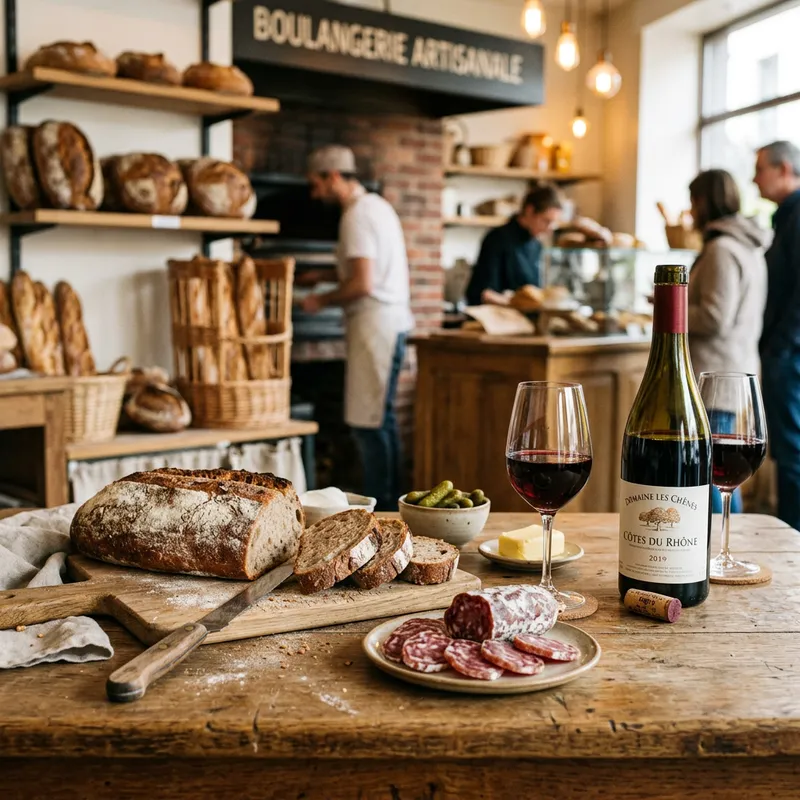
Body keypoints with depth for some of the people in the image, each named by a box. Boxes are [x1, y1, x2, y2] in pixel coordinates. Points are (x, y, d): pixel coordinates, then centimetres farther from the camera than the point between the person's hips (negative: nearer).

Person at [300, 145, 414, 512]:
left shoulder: (356, 216, -15)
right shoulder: (376, 205, 16)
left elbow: (362, 285, -22)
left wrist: (321, 301, -8)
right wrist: (326, 275, 21)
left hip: (376, 326, -10)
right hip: (391, 322, 10)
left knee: (368, 422, -6)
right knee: (381, 419, 15)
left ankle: (379, 507, 0)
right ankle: (390, 503, 22)